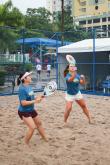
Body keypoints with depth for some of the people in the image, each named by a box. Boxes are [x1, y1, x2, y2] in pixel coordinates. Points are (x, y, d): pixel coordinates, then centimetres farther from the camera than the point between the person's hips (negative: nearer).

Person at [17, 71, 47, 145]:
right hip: (24, 112, -9)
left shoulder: (29, 87, 1)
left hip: (31, 110, 9)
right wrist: (35, 101, -25)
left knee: (39, 123, 20)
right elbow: (23, 103, -27)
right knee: (32, 127, -16)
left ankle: (45, 139, 40)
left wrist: (38, 98, -4)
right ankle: (26, 143, 6)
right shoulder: (22, 89, -24)